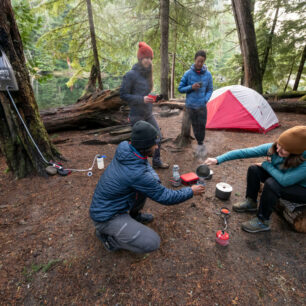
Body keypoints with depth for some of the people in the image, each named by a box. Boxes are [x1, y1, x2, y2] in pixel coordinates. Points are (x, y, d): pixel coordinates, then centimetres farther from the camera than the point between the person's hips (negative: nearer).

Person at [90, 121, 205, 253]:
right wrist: (191, 191, -5)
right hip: (106, 217, -8)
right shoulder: (137, 174, -32)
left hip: (107, 204, 8)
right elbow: (164, 197, -18)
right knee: (152, 242, -13)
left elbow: (146, 165, 8)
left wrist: (156, 182, -9)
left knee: (146, 186, 3)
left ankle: (134, 215, 21)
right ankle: (107, 234, 3)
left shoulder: (125, 148, -11)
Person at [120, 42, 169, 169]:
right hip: (137, 115, -8)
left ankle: (156, 161, 28)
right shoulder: (131, 75, -14)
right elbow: (123, 95, -15)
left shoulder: (146, 73, 10)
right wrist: (141, 99, -23)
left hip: (148, 113, 8)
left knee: (158, 136, 10)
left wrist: (151, 98, 9)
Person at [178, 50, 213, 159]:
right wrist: (191, 87, -15)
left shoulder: (208, 74, 1)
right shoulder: (188, 73, -3)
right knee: (195, 125, 6)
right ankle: (200, 144, 23)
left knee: (202, 125, -5)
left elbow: (210, 90, 8)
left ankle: (200, 144, 13)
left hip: (202, 105, 0)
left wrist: (205, 100, -11)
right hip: (190, 105, 0)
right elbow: (180, 88, 2)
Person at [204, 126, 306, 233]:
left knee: (271, 184, -33)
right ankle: (251, 203, 7)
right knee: (254, 169, -15)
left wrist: (266, 165, -25)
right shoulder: (272, 148, -24)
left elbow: (284, 181, -40)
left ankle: (263, 222, -13)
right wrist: (218, 160, -34)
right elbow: (244, 152, -28)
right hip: (280, 179, 5)